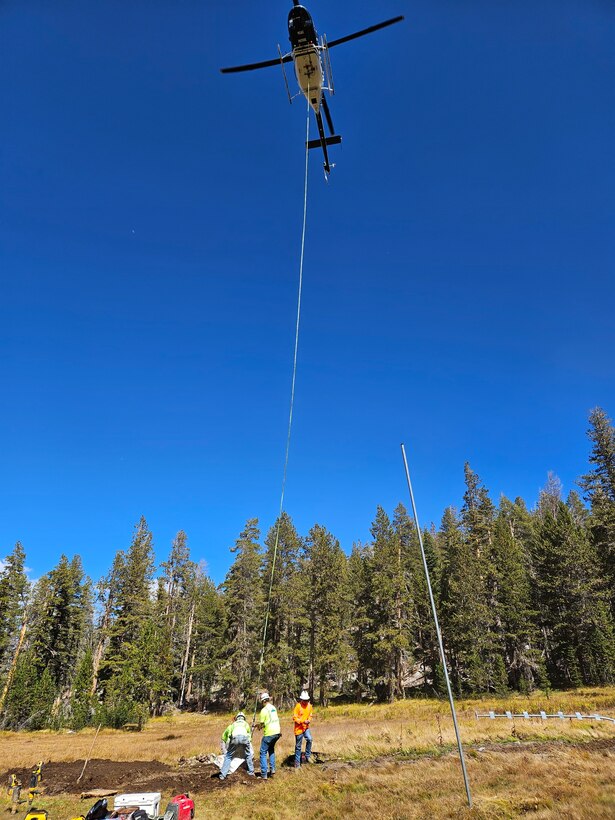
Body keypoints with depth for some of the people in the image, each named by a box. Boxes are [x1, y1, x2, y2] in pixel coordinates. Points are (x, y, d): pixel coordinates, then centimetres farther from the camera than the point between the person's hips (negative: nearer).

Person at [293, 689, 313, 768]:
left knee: (309, 739, -18)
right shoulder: (298, 706, -17)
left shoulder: (309, 706, -1)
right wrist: (303, 721, -24)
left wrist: (309, 720, -9)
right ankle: (297, 762, 19)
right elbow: (294, 718, -15)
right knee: (298, 746, 4)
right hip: (299, 728, -4)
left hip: (306, 727, 4)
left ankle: (307, 756, -1)